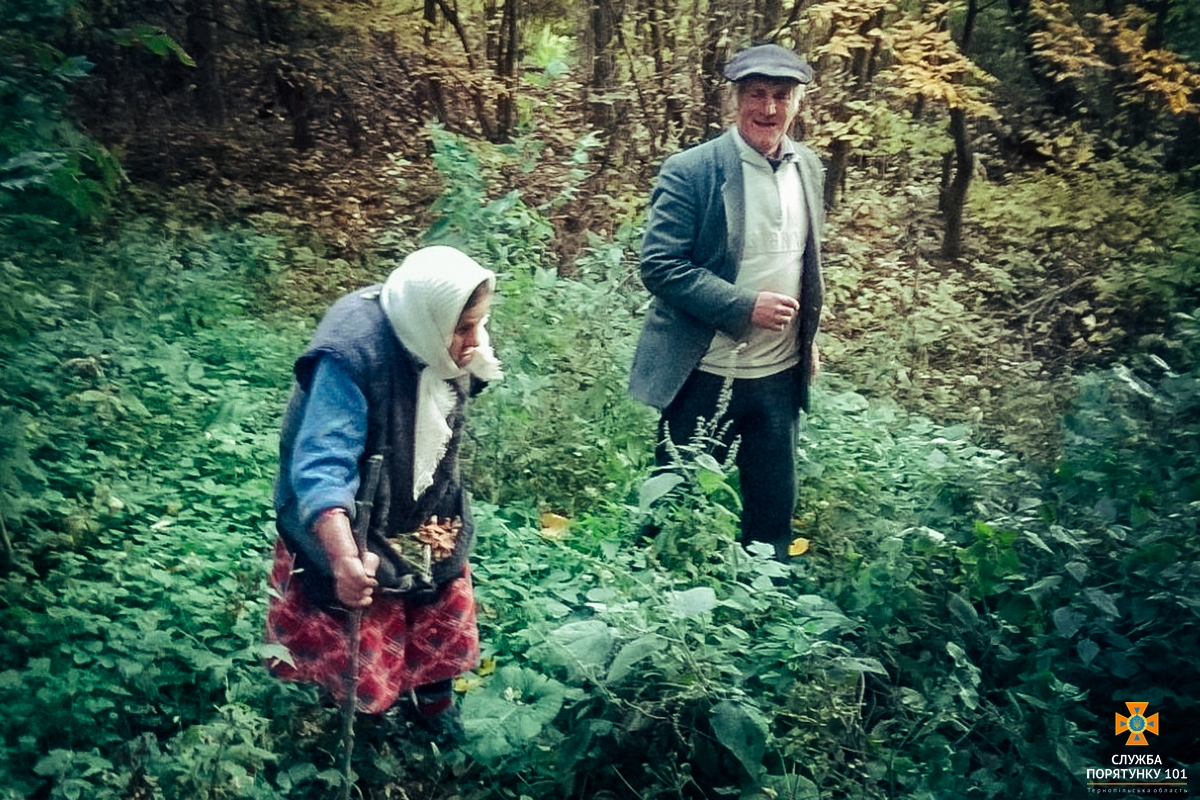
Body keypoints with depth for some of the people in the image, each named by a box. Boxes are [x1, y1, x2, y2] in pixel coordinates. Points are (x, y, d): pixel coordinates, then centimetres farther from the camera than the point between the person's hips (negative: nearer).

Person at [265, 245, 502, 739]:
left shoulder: (439, 342, -11)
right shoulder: (351, 353, -34)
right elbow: (322, 464, -42)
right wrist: (344, 558, -55)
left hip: (428, 525, 7)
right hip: (352, 528, -6)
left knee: (446, 628, 17)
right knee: (362, 666, 1)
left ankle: (432, 704, 44)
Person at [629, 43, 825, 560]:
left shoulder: (808, 169, 6)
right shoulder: (690, 171, -13)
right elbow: (659, 265, -17)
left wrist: (809, 337, 16)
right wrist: (746, 305, -22)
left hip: (780, 376, 5)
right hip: (703, 376, -5)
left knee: (774, 508, 15)